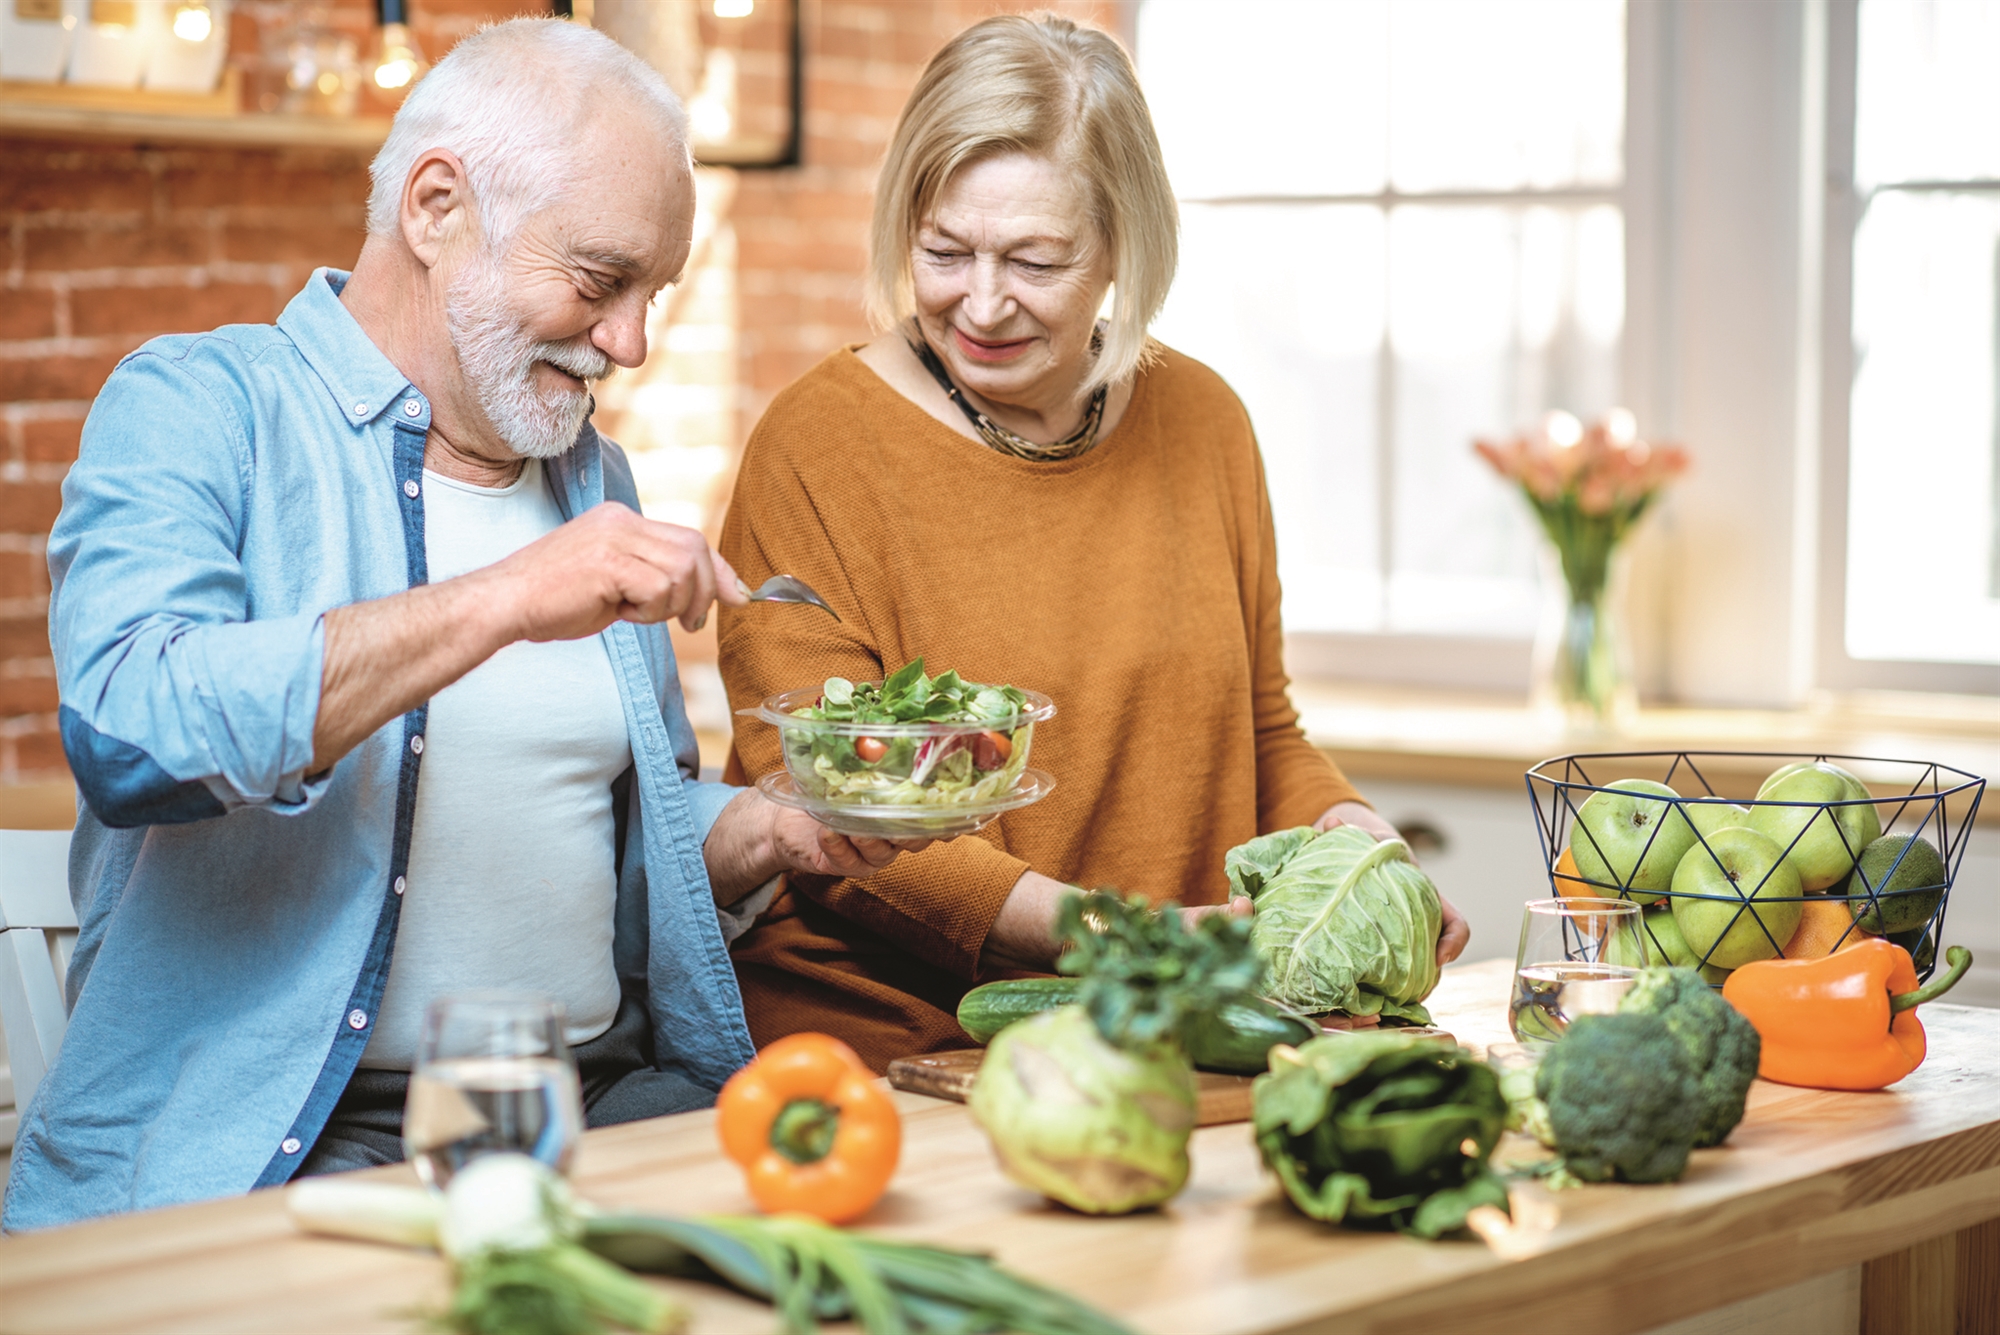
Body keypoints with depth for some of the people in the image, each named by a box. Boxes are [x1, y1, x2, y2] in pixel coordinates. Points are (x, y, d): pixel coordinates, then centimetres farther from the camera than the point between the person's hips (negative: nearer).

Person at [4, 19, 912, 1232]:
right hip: (275, 1146, -6)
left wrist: (771, 831, 4)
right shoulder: (201, 408, -3)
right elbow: (130, 731, -23)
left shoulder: (592, 475, 18)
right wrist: (499, 603, -27)